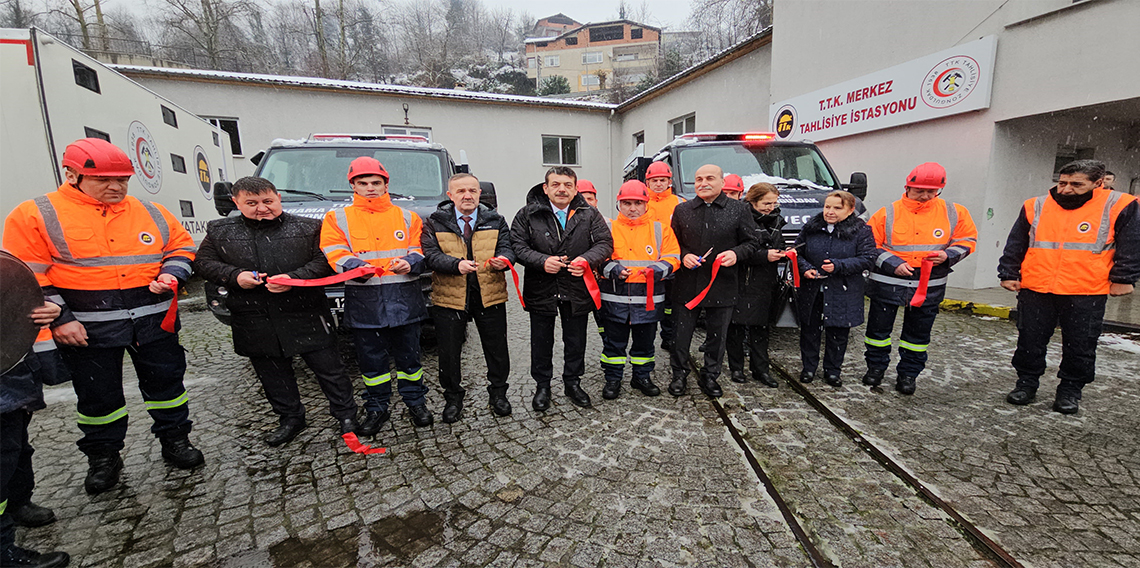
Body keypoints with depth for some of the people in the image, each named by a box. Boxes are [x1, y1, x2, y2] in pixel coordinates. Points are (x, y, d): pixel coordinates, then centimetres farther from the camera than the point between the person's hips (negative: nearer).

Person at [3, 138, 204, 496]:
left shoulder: (151, 213, 5)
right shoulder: (35, 215, -4)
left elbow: (182, 245, 14)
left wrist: (172, 274, -6)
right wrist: (59, 318, -11)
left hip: (154, 320, 2)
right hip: (85, 327, -2)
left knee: (166, 382, 12)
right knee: (98, 394, 12)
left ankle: (175, 440, 30)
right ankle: (102, 456, 32)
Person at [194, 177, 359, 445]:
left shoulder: (308, 228, -2)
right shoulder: (219, 232, 8)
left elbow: (325, 261, -6)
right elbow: (204, 262, 11)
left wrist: (294, 278, -20)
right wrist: (235, 276, -8)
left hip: (305, 317, -3)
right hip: (255, 323, 3)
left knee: (329, 367, 2)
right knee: (273, 374, 15)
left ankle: (346, 415, 18)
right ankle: (290, 418, 33)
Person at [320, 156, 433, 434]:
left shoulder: (407, 217, 11)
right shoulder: (337, 218, 9)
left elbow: (419, 249, 6)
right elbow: (334, 254, -2)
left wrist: (409, 262, -16)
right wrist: (356, 267, -22)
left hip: (404, 299, 0)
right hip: (363, 301, 0)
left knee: (409, 355, 9)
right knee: (371, 359, 10)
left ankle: (415, 401, 28)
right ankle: (376, 408, 28)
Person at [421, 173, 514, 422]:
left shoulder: (495, 220, 8)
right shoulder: (435, 222, 3)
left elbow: (507, 248, 2)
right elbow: (430, 255, -7)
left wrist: (503, 259, -22)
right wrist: (456, 264, -25)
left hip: (490, 295, 1)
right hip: (449, 296, -1)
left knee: (497, 348, 10)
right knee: (449, 353, 8)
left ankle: (498, 393, 31)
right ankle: (453, 398, 29)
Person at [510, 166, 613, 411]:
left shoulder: (589, 214, 2)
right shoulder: (528, 215, -3)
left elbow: (605, 242, -1)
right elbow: (517, 246, -8)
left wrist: (587, 260, -19)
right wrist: (542, 261, -22)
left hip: (577, 291, 1)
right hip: (540, 290, -1)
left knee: (576, 342, 14)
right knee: (541, 342, 12)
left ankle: (573, 383, 34)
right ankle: (542, 386, 31)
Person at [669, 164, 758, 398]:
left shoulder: (740, 210, 2)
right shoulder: (682, 210, 6)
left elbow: (751, 242, 6)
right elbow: (673, 242, 11)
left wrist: (736, 253, -13)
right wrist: (683, 256, -8)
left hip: (722, 285, 0)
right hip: (687, 284, 1)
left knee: (717, 335, 11)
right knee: (682, 333, 7)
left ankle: (710, 377, 29)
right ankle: (679, 375, 25)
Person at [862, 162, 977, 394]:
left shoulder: (954, 214, 2)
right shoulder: (888, 213, -5)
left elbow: (967, 240, 12)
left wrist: (948, 255, -8)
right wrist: (893, 264, -14)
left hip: (929, 286, 2)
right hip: (887, 283, -1)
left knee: (918, 334, 12)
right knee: (878, 328, 7)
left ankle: (908, 373, 27)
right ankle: (876, 367, 26)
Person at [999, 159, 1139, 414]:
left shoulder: (1119, 206, -1)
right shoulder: (1035, 207, 3)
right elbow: (1015, 245, 8)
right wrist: (1008, 274, 5)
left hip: (1086, 294, -1)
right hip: (1035, 290, 2)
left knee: (1080, 346, 8)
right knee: (1030, 341, 8)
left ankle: (1070, 390, 22)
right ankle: (1027, 382, 22)